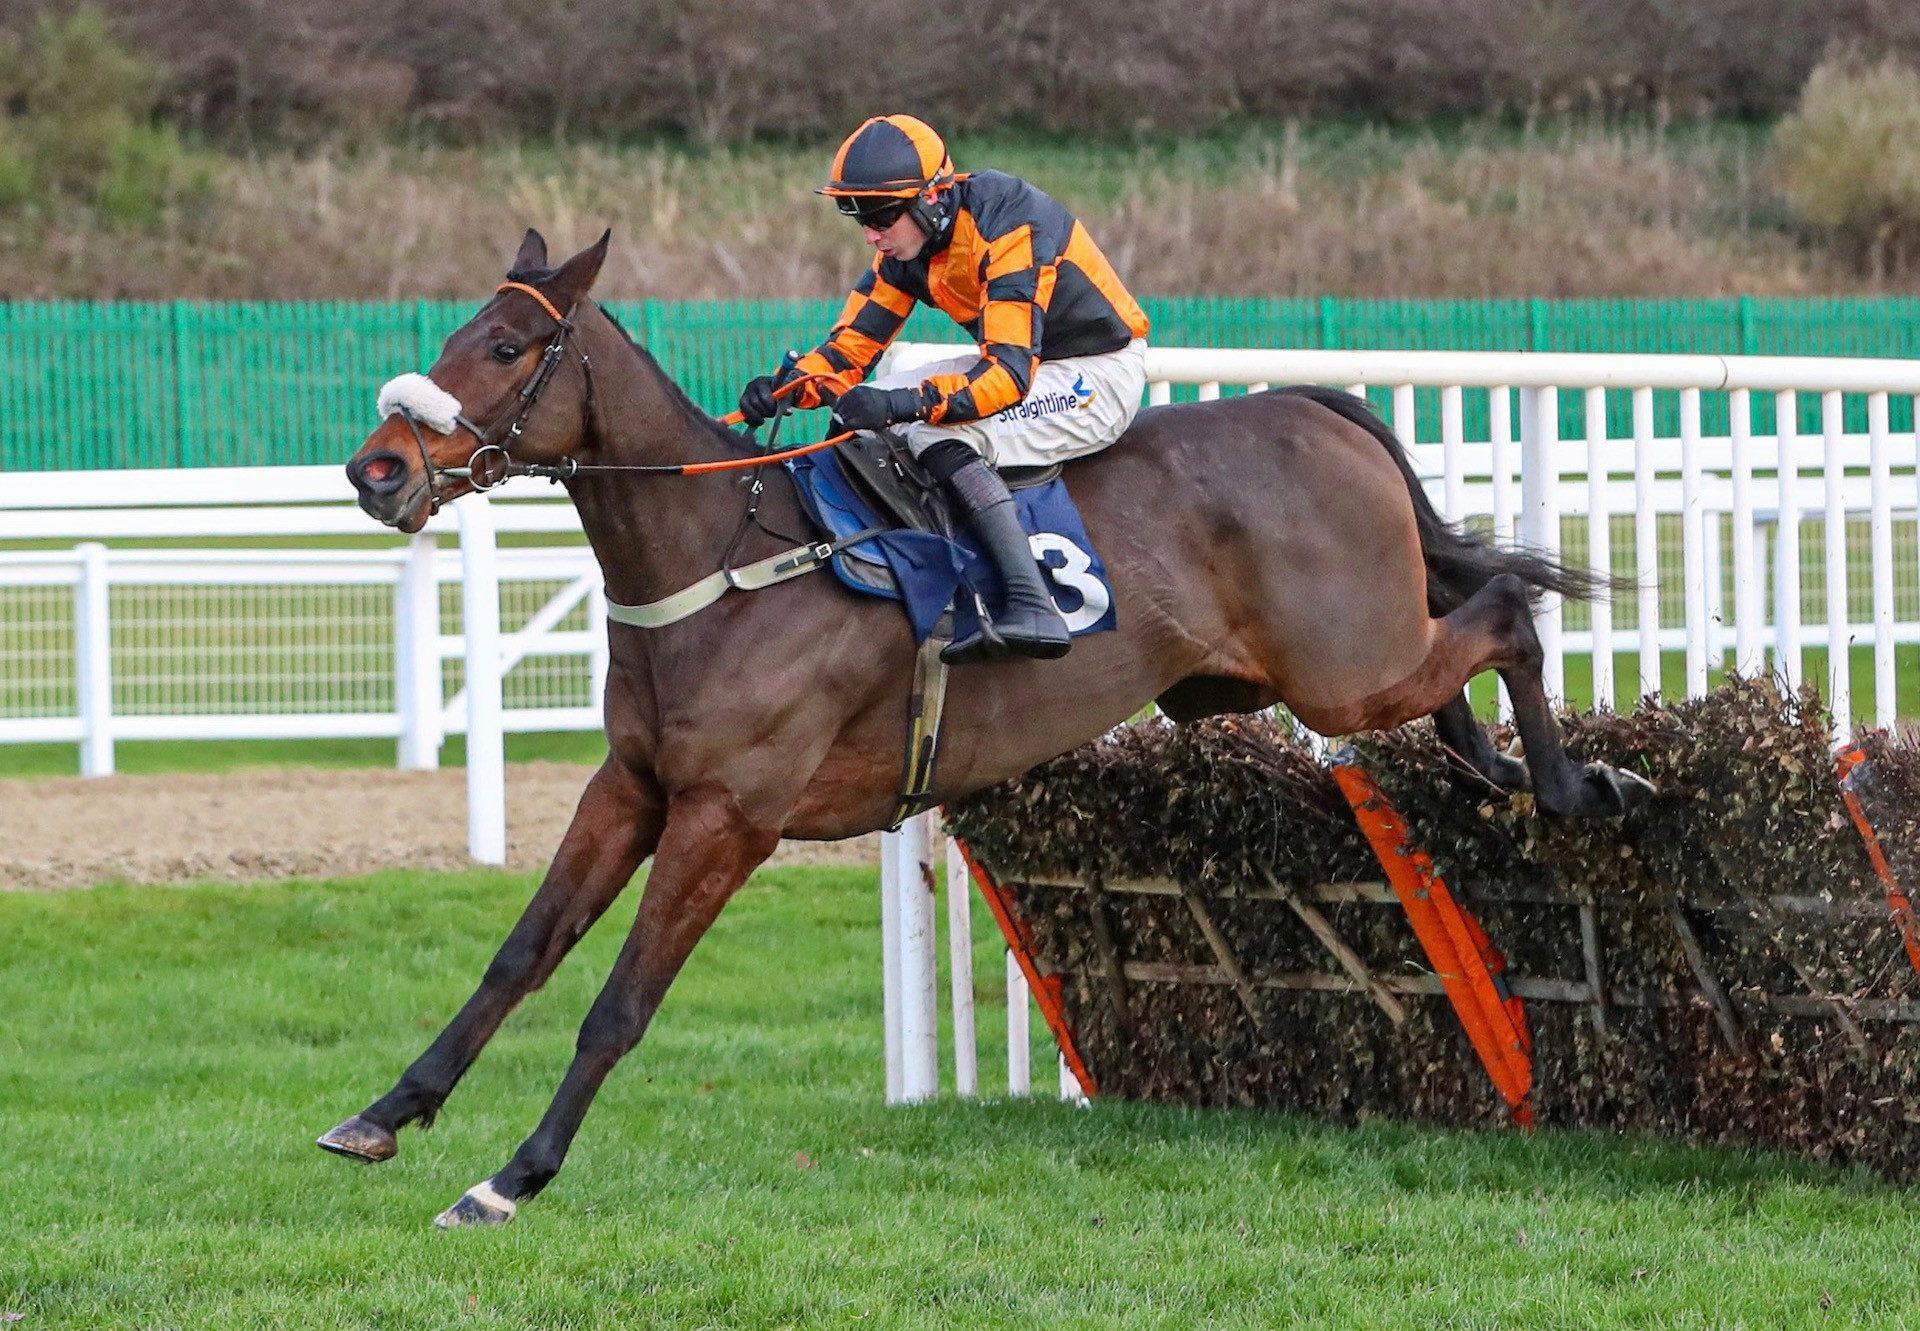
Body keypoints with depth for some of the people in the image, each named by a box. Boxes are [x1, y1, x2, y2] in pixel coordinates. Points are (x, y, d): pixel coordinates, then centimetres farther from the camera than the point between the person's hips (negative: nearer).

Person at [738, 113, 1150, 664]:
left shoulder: (1008, 229, -29)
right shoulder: (905, 244, -3)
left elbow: (1009, 376, -37)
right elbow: (853, 346, 0)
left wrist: (904, 404, -48)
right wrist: (787, 386, -21)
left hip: (1100, 376, -9)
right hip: (1019, 359, 9)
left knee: (944, 439, -30)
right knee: (864, 414, 0)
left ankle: (1032, 609, -38)